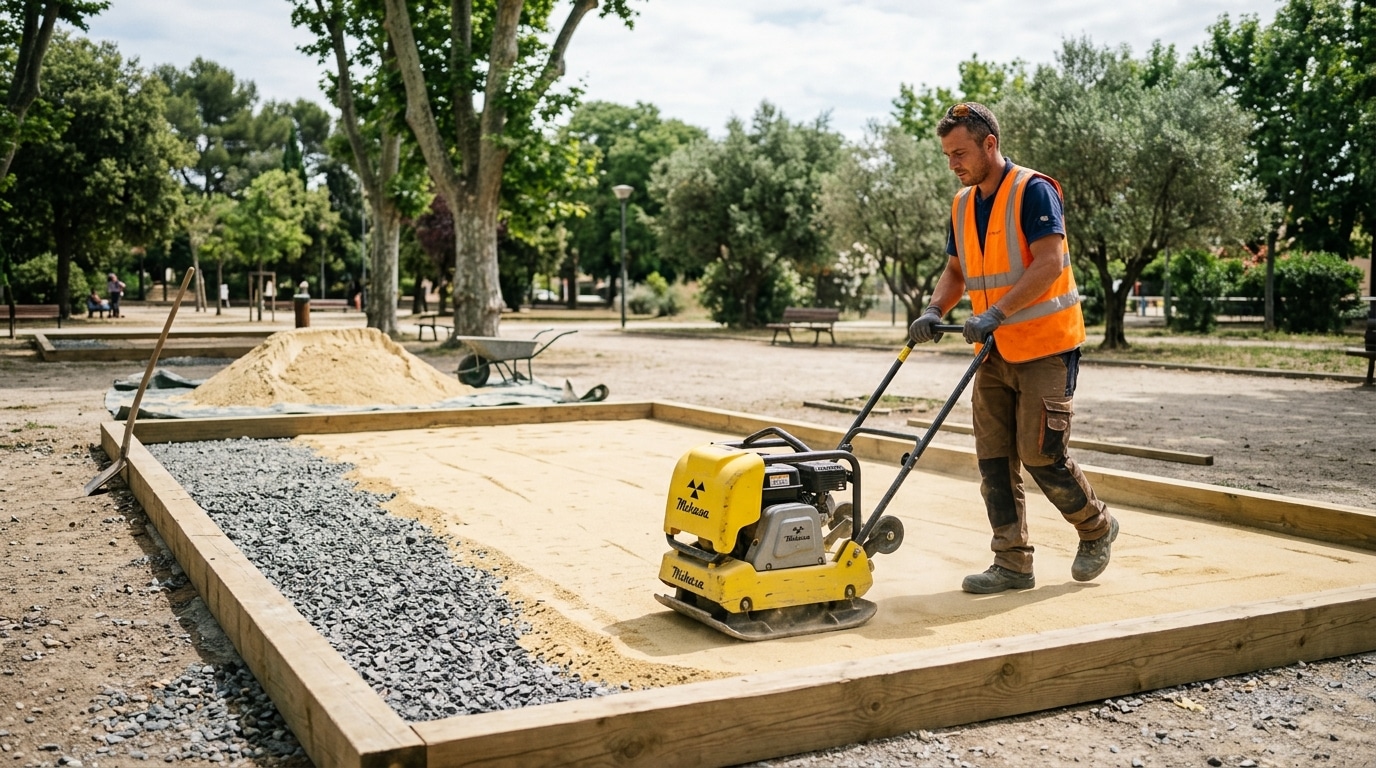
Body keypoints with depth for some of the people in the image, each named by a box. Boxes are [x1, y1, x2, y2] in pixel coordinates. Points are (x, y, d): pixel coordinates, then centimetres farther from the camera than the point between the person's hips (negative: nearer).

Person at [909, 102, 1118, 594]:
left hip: (1045, 348, -7)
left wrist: (995, 314, -30)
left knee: (1039, 453, -6)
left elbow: (1049, 263, -22)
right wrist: (935, 310, -5)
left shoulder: (1033, 191, -13)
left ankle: (1097, 529, 20)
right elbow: (955, 271, 15)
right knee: (994, 459, 3)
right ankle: (1012, 564, 10)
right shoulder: (962, 205, 10)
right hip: (995, 352, 7)